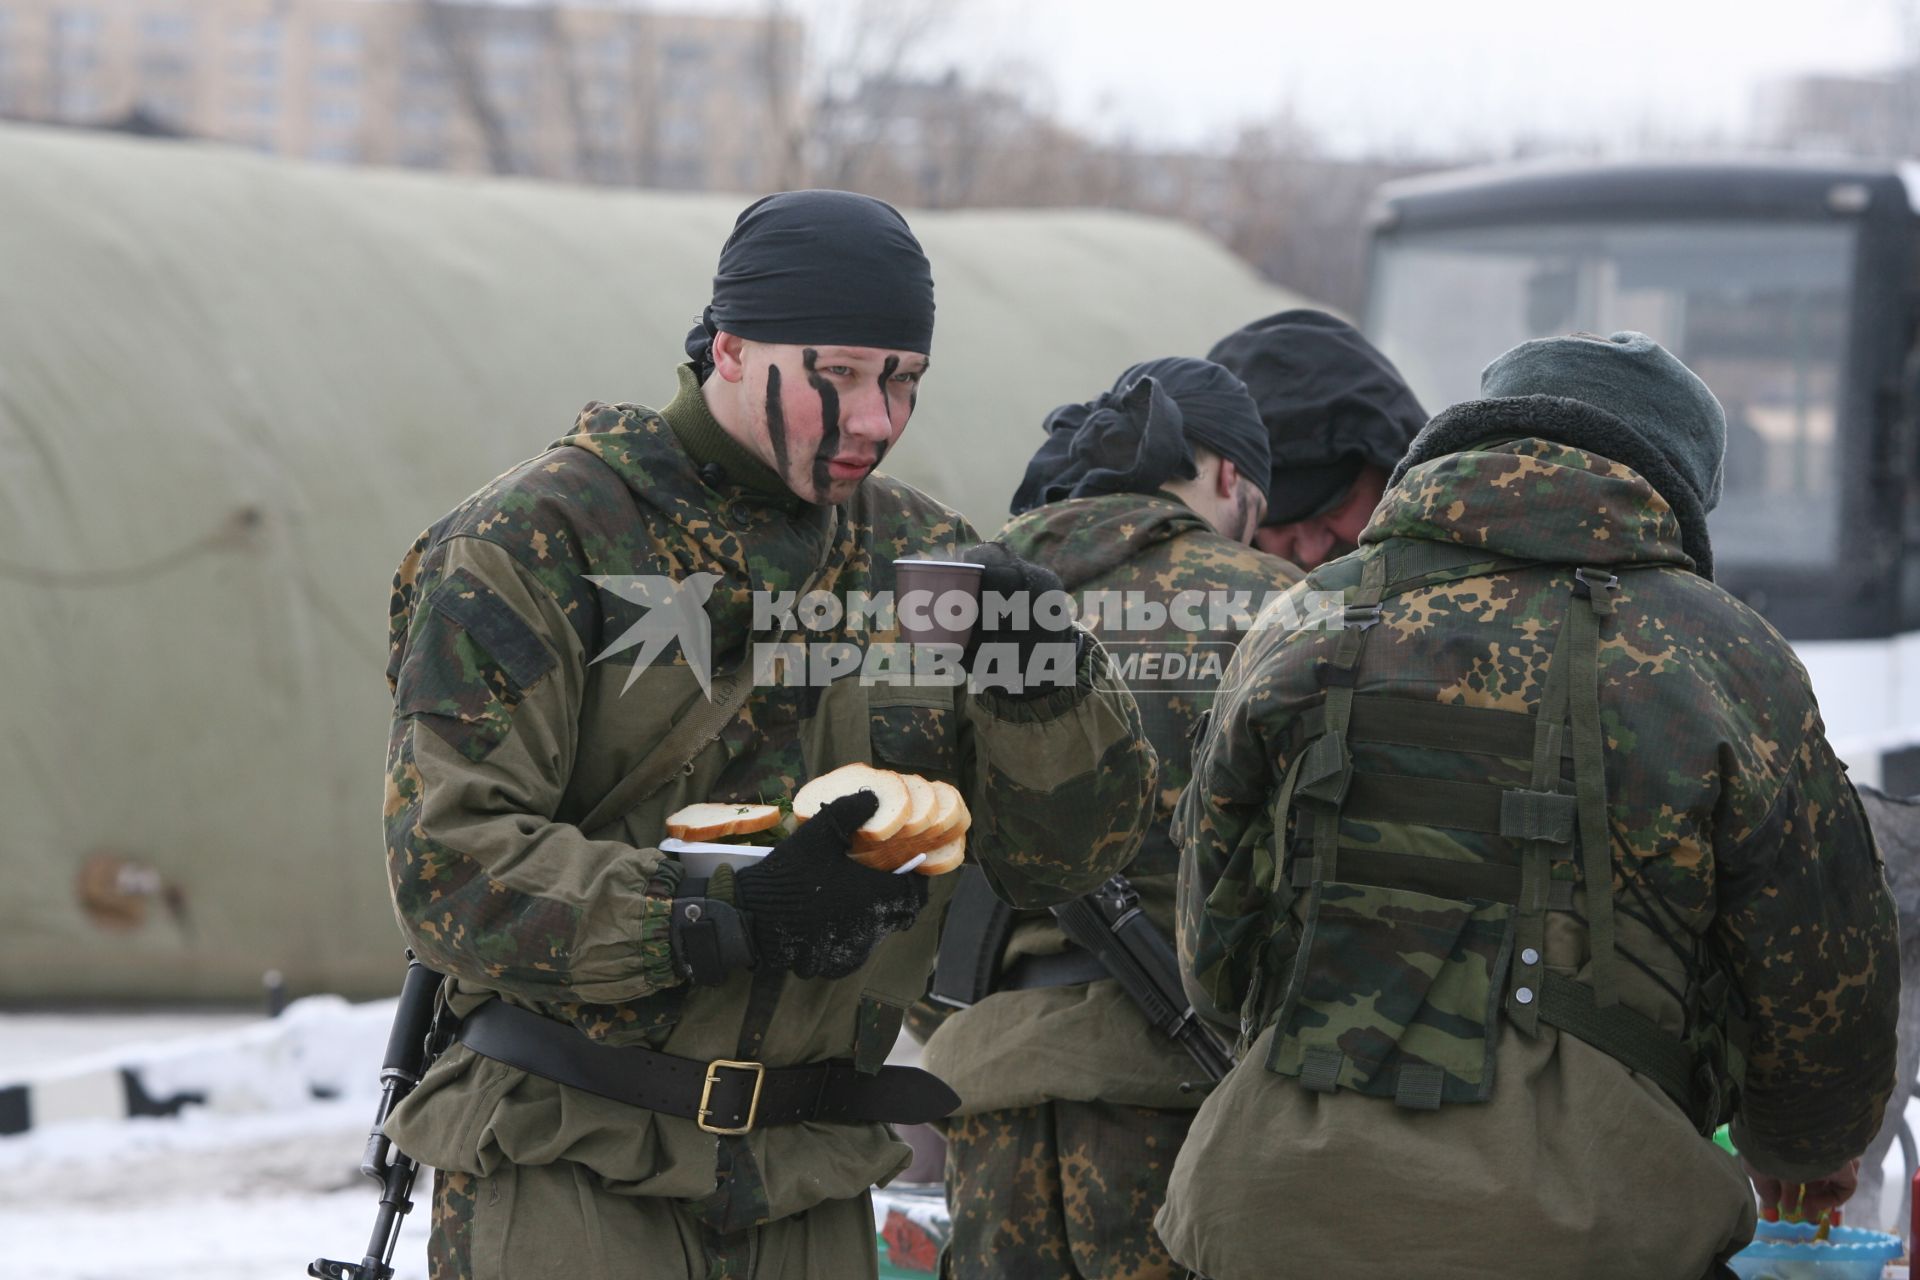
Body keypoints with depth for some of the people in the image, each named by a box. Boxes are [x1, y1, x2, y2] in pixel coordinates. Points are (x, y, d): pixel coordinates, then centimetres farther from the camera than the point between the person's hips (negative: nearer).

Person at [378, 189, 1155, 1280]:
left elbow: (1062, 859, 8)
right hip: (566, 1178, -5)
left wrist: (1043, 675, -11)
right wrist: (721, 921, -25)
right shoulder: (537, 541, -7)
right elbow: (449, 862, -15)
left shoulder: (923, 557, 10)